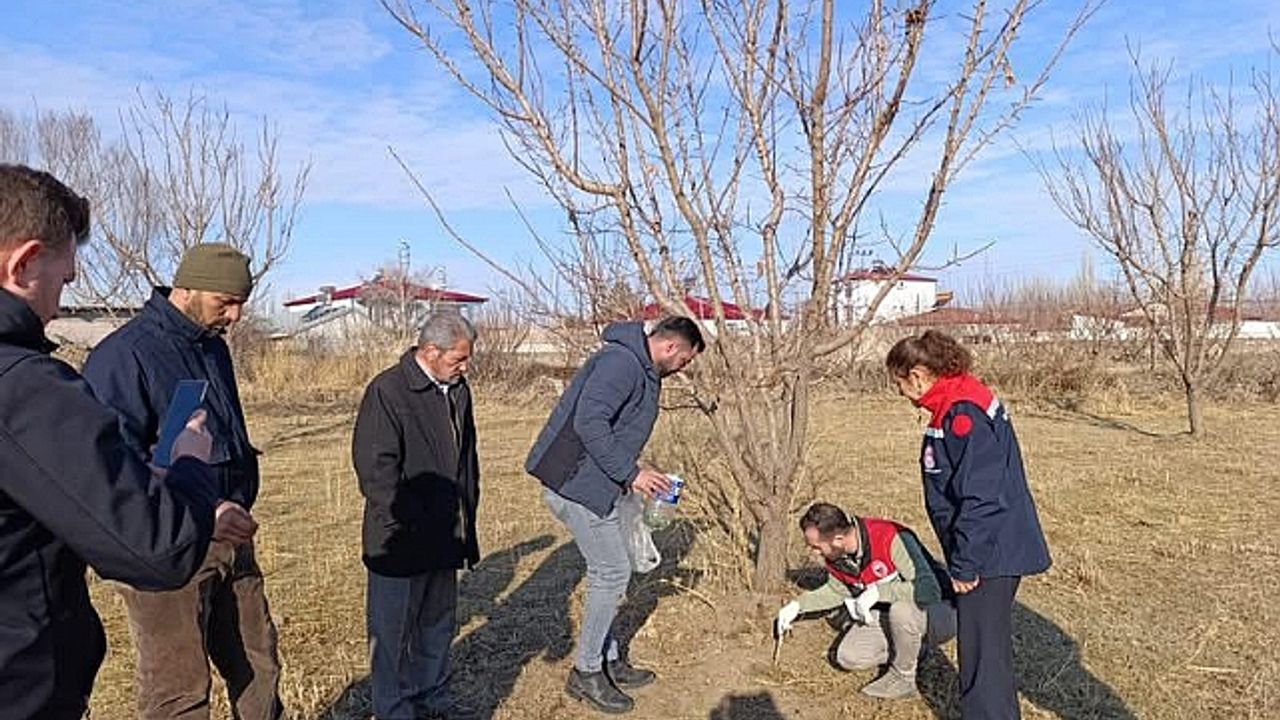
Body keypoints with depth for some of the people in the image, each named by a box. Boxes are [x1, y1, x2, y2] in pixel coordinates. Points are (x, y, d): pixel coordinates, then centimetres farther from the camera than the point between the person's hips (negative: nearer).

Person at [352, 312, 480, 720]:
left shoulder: (458, 390, 9)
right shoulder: (387, 391, -15)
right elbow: (375, 466, -19)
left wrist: (467, 520, 18)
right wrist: (404, 527, -19)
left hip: (444, 539, 8)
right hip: (401, 544, -7)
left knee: (438, 629, 20)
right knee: (393, 634, 8)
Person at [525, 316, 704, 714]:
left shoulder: (642, 371, 16)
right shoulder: (620, 362, -18)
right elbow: (589, 422, -28)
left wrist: (636, 471, 12)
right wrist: (630, 473, -21)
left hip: (588, 485, 10)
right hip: (575, 484, -10)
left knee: (608, 572, 17)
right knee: (613, 572, -1)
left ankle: (609, 661, 31)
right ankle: (586, 672, 14)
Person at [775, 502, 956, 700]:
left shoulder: (892, 540, -33)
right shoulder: (835, 555, -10)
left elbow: (929, 589, -37)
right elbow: (837, 590, 10)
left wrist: (878, 591, -35)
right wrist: (797, 605, 2)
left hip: (936, 612, -6)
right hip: (886, 615, 7)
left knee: (901, 610, -38)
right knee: (848, 657, -8)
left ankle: (903, 678, -11)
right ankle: (913, 647, 14)